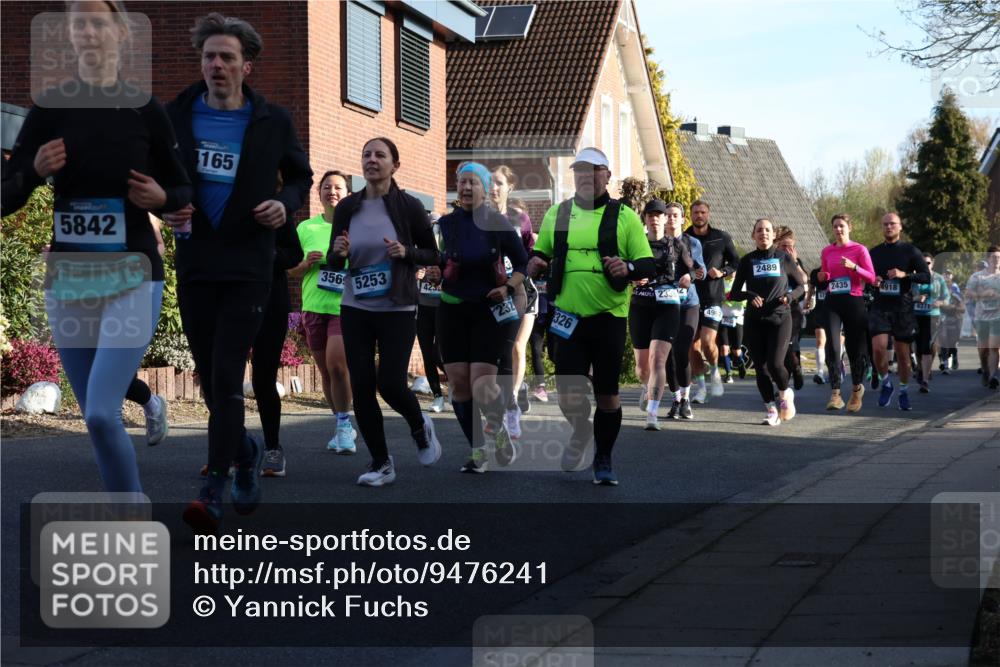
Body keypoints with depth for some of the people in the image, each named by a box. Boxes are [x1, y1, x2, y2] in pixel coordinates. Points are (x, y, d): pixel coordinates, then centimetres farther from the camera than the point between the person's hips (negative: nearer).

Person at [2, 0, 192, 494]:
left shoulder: (145, 110, -3)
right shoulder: (50, 107, 0)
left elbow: (183, 191, 8)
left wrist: (162, 197, -13)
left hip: (132, 277, -3)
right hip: (67, 278, 3)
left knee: (101, 414, -16)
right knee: (97, 418, 10)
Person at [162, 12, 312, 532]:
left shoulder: (272, 122, 1)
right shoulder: (176, 115, 3)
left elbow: (301, 176, 14)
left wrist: (285, 204, -7)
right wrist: (164, 207, -7)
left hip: (248, 266, -3)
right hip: (195, 264, 3)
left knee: (227, 375, -11)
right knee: (210, 378, 9)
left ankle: (214, 489, -10)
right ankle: (247, 452, 35)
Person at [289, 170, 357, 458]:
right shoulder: (306, 228, 9)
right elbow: (291, 271, 13)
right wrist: (306, 263, -8)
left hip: (346, 307, -4)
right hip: (314, 307, 4)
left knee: (336, 364, -19)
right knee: (326, 370, 10)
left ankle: (344, 424, -4)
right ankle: (344, 427, 24)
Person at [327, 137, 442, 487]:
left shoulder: (408, 206, -6)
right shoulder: (347, 207, 2)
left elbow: (432, 254, 3)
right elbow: (333, 264, 8)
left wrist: (407, 253, -17)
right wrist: (339, 252, -15)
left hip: (397, 310, -3)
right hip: (355, 309, 3)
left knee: (390, 383, -8)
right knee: (361, 385, -2)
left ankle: (420, 427, 26)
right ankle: (380, 463, 12)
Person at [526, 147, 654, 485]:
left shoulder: (624, 216, 1)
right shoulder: (556, 214, 9)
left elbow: (649, 265, 0)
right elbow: (540, 254, 21)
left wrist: (629, 267, -22)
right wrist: (533, 264, -2)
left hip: (609, 318, -1)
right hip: (569, 318, 2)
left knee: (607, 395, 3)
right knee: (569, 397, -4)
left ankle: (604, 459, 22)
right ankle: (581, 432, 30)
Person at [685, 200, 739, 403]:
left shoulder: (721, 238, 3)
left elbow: (736, 262, 11)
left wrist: (722, 271, -7)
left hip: (712, 297, -2)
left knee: (708, 342, -15)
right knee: (693, 345, 3)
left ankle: (714, 371, 13)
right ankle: (700, 385, 16)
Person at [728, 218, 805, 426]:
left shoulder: (784, 257, 4)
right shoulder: (747, 260, 7)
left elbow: (801, 285, 12)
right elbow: (734, 293, 7)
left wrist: (790, 296, -9)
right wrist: (750, 296, -14)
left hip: (780, 318, -2)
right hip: (754, 321, 2)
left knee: (775, 363, -16)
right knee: (760, 367, 0)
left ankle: (785, 393, 15)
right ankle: (771, 409, 15)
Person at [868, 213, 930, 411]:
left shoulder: (910, 251, 2)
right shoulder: (874, 252, 11)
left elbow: (926, 277, -3)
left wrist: (904, 274, -18)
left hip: (903, 307, -1)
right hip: (880, 306, 1)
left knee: (902, 353, 4)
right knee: (878, 347, -16)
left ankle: (903, 391, 20)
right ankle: (886, 383, 6)